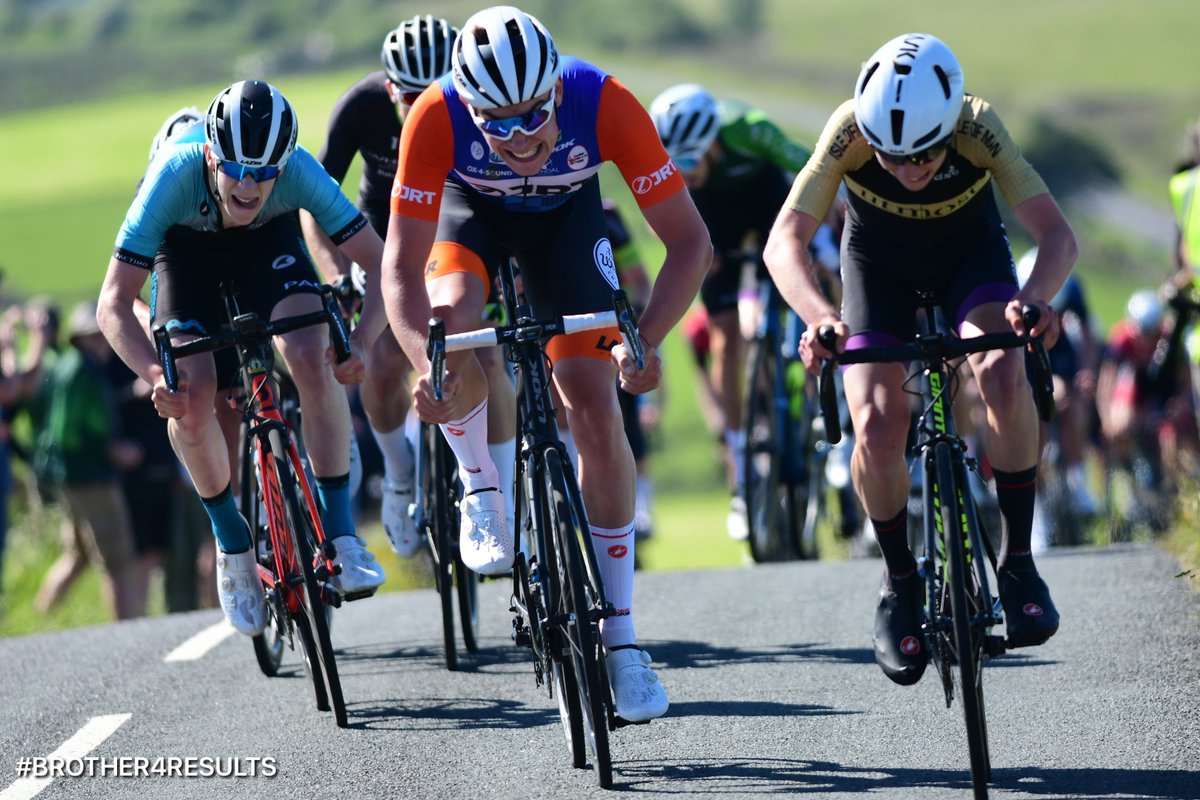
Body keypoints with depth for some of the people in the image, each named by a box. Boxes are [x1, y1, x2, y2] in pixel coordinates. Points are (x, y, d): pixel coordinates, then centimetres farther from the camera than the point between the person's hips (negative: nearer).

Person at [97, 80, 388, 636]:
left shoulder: (299, 170, -36)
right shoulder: (177, 173, -39)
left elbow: (380, 263, -27)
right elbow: (114, 303, -35)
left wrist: (361, 342, -44)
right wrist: (157, 376, -50)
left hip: (267, 239, 1)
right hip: (185, 245, 0)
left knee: (311, 359, -26)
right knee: (191, 395, -21)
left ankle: (340, 530, -14)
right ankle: (233, 544, 3)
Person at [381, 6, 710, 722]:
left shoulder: (604, 103, -38)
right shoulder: (437, 118, -38)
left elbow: (690, 241, -31)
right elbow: (402, 266, -34)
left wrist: (645, 340, -45)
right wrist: (425, 360, -51)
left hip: (566, 212, 0)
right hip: (471, 205, 0)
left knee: (597, 417, -8)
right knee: (449, 319, -34)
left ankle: (620, 637, 3)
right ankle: (481, 491, -4)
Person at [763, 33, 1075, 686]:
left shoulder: (977, 129, -34)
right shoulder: (850, 132, -34)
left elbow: (1055, 233, -37)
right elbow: (785, 241, -37)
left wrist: (1035, 298, -58)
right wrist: (818, 316, -56)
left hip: (970, 253, 0)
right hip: (879, 263, 0)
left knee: (1003, 375, -31)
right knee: (877, 428, -20)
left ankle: (1018, 561, -14)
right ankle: (899, 581, 7)